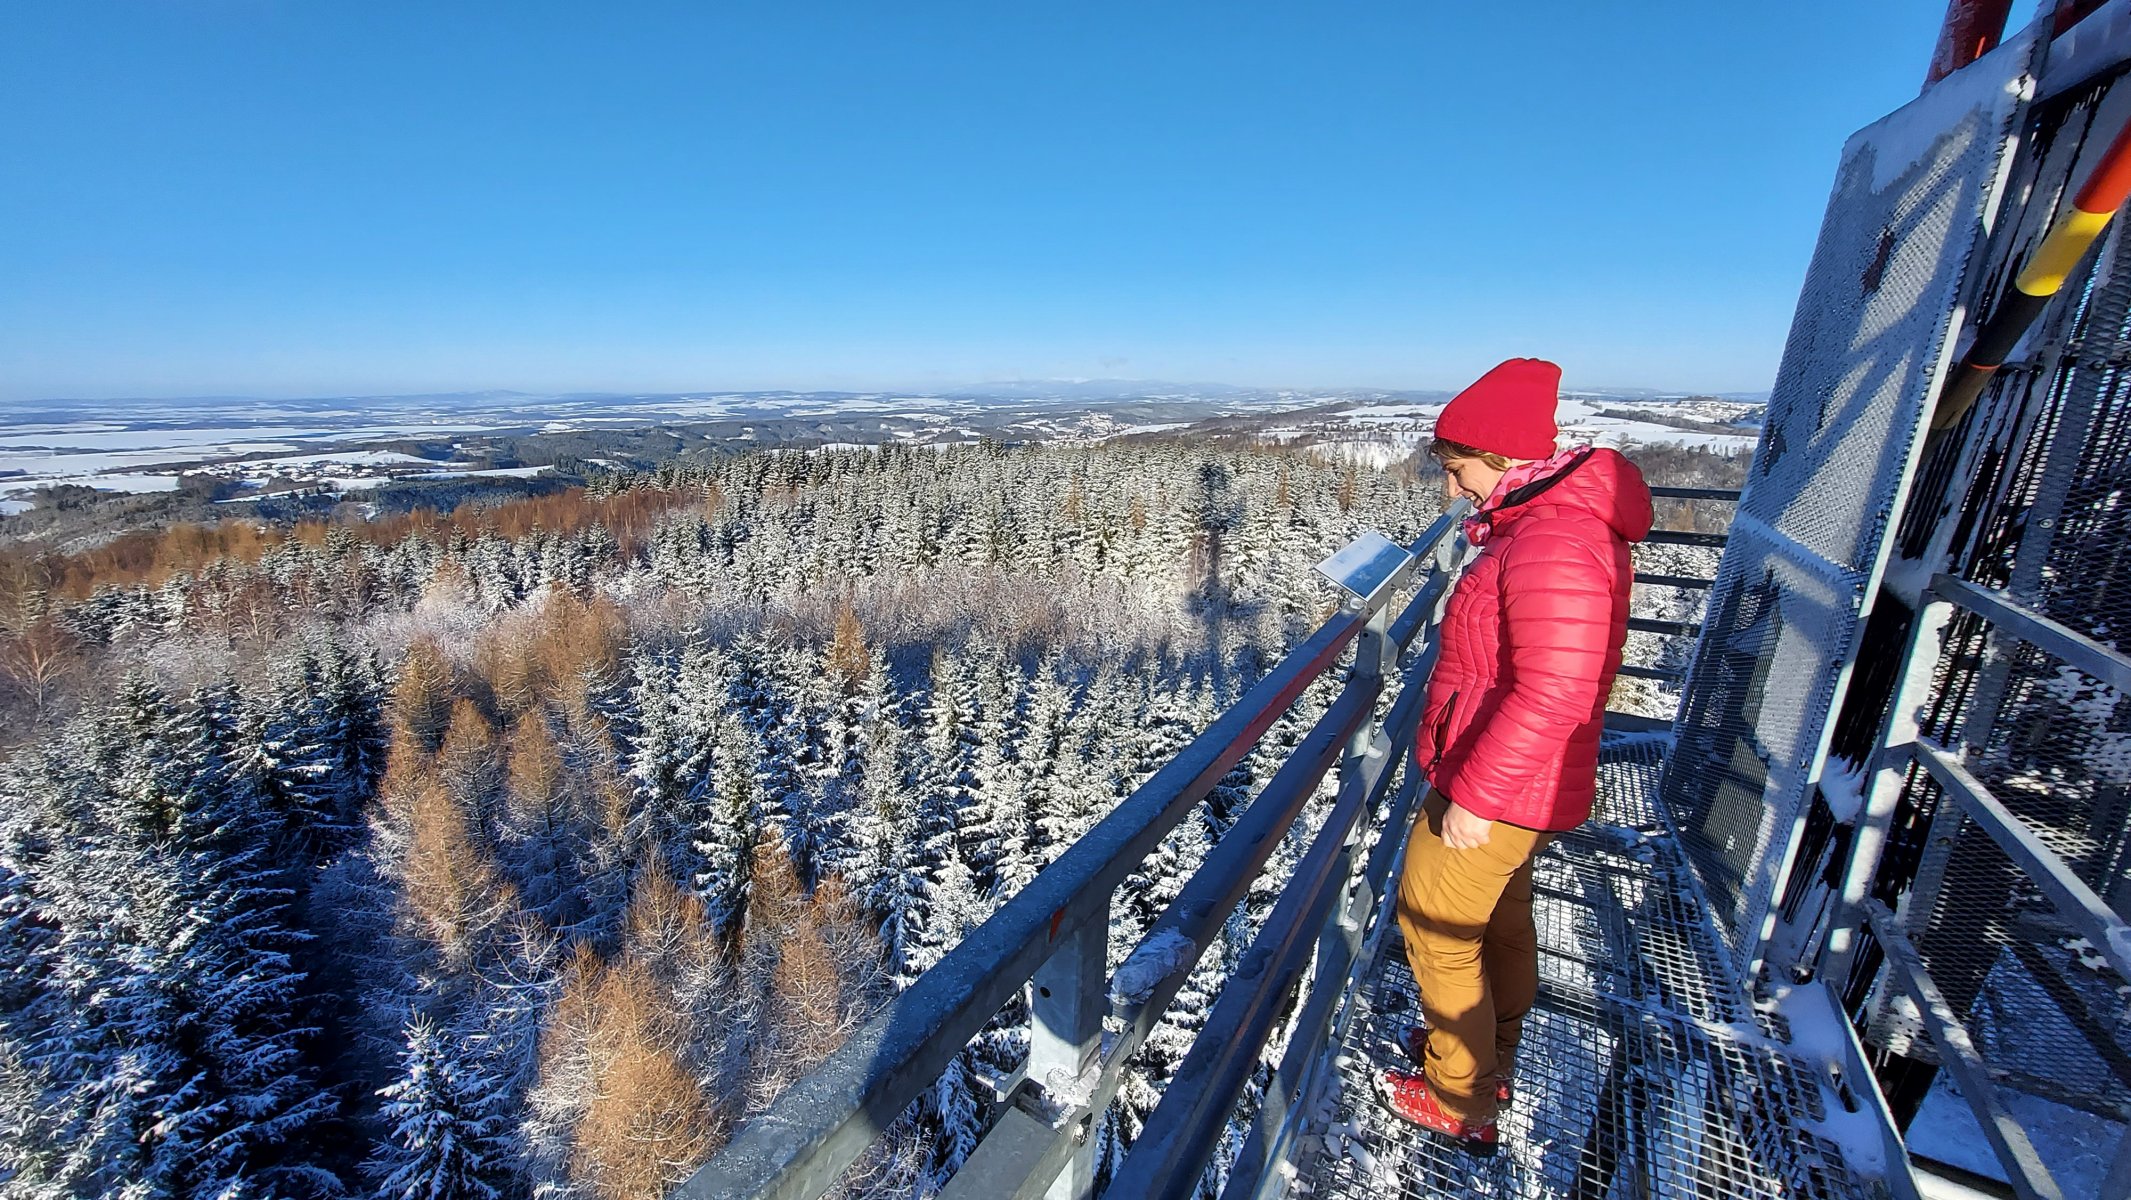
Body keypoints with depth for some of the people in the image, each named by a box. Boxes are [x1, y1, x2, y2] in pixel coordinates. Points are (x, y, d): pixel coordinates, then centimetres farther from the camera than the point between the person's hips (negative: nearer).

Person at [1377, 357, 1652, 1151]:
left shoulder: (1553, 543, -28)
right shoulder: (1557, 518, 6)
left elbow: (1551, 696, -32)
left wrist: (1473, 795, -24)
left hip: (1496, 791, -10)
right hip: (1516, 783, 10)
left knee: (1434, 925, 7)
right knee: (1501, 919, 24)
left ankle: (1460, 1103, 28)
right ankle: (1488, 1057, 46)